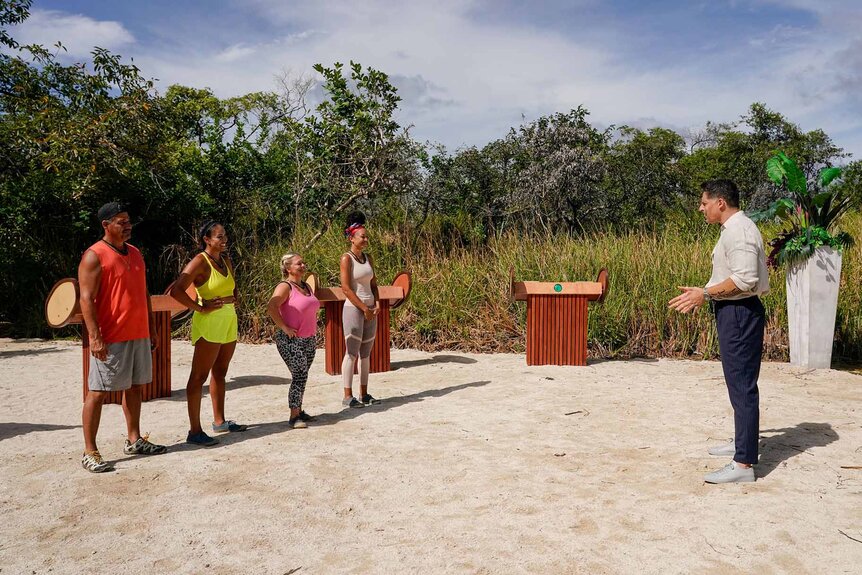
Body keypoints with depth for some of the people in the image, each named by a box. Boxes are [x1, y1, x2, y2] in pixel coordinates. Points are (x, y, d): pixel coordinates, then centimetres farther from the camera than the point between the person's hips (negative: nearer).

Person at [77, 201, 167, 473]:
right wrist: (95, 337, -21)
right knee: (98, 392, -2)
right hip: (110, 339, -8)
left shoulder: (135, 253, 14)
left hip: (139, 336, 8)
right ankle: (89, 452, 5)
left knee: (134, 387, 13)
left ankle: (134, 441, 25)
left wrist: (151, 328, 17)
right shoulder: (94, 256, -9)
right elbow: (86, 299, -14)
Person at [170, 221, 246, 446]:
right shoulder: (200, 261, -12)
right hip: (209, 323, -8)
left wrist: (234, 301, 11)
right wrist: (200, 308, -17)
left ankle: (219, 421, 27)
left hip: (229, 321, 8)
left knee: (220, 373, 16)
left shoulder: (226, 261, 12)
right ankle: (195, 431, 0)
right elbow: (176, 291, -23)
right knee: (199, 376, -3)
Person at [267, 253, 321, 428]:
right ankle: (294, 416, -8)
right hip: (291, 341, -8)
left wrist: (313, 327, 18)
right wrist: (284, 327, -24)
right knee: (300, 375, -13)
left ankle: (298, 411, 22)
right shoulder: (285, 287, -11)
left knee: (302, 376, 11)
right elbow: (271, 306, -26)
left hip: (310, 340, 8)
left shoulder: (306, 286, 15)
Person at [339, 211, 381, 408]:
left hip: (370, 310, 7)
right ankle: (348, 396, 3)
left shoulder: (368, 258, 12)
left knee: (366, 353, 9)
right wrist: (364, 308, -14)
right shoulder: (346, 259, -8)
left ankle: (364, 394, 17)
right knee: (352, 353, -4)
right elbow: (346, 288, -14)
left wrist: (377, 304, -1)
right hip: (353, 309, -7)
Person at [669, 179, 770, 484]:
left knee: (742, 385, -8)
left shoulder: (739, 231, -17)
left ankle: (743, 464, -4)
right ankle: (742, 442, 36)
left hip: (740, 313, -11)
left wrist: (705, 293, -19)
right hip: (732, 312, 11)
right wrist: (703, 293, 16)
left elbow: (744, 279, -25)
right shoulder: (733, 229, 15)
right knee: (739, 382, 20)